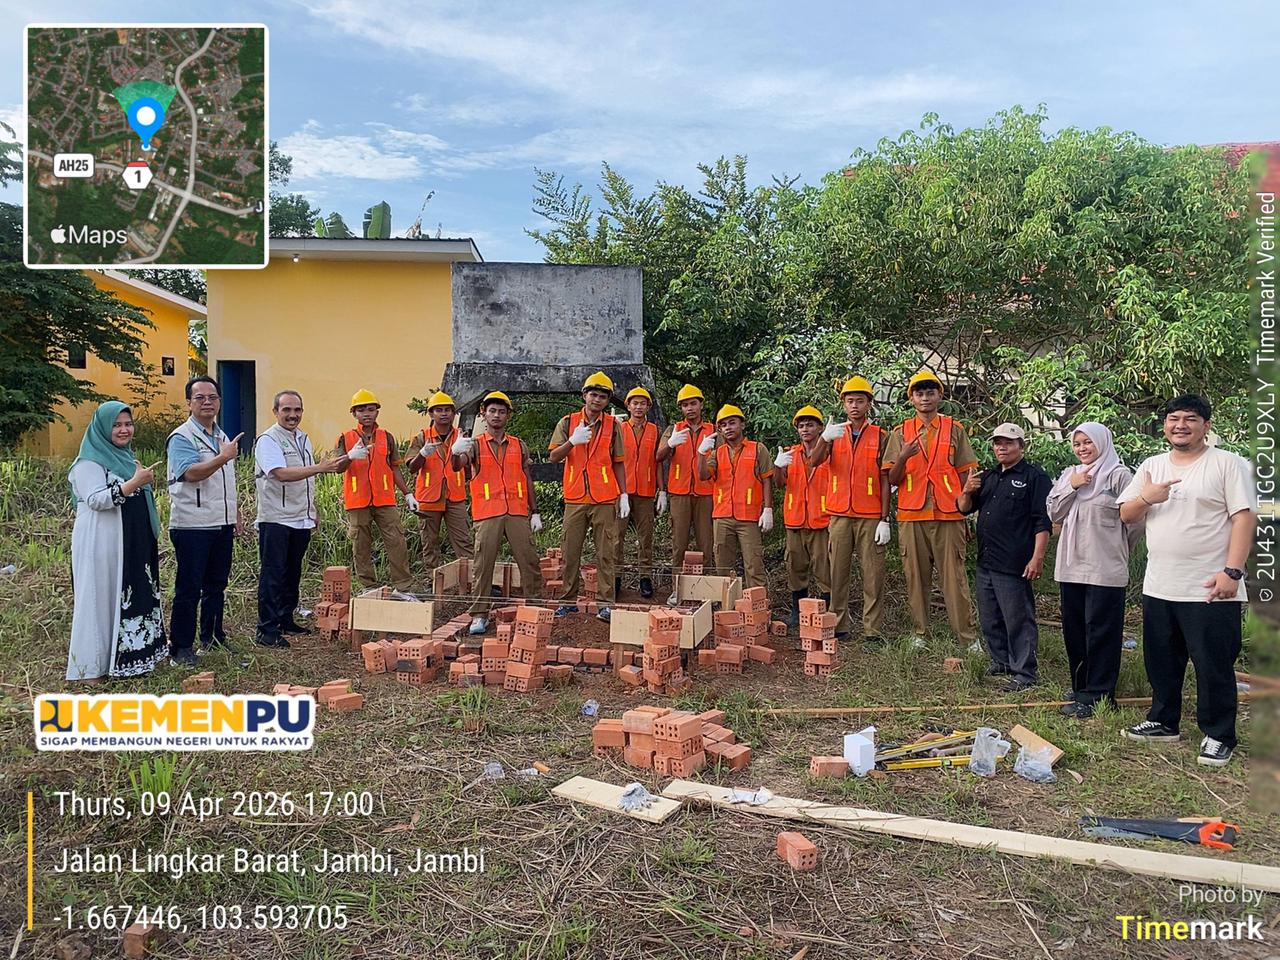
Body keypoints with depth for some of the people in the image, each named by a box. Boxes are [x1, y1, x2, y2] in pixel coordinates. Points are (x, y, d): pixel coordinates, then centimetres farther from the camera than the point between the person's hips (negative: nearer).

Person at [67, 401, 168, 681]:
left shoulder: (125, 457, 15)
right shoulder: (90, 461, -10)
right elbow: (95, 500, -22)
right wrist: (134, 482, -28)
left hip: (132, 543, 8)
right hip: (101, 543, -8)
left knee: (131, 597, 11)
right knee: (100, 598, -2)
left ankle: (127, 654, 22)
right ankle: (90, 667, 7)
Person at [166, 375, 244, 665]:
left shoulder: (221, 436, 17)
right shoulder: (181, 437, -8)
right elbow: (190, 473, -24)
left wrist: (236, 513, 21)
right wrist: (223, 457, -30)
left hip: (222, 525, 8)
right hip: (192, 526, -7)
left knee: (216, 586, 14)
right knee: (188, 589, -1)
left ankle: (213, 639, 26)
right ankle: (181, 647, 9)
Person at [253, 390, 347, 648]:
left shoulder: (303, 439, 15)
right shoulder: (268, 440, -11)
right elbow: (281, 474, -26)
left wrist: (312, 512, 19)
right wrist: (320, 468, -32)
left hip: (301, 520, 8)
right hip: (275, 519, -8)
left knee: (292, 573, 14)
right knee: (272, 575, -4)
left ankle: (285, 619, 25)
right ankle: (267, 629, 0)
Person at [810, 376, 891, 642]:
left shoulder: (881, 437, 4)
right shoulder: (835, 434, 11)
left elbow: (885, 480, 1)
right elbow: (815, 461, -7)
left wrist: (885, 520, -7)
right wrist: (824, 438, -28)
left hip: (871, 517, -2)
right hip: (840, 515, 2)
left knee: (873, 574, -1)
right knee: (838, 572, 4)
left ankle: (873, 631, 3)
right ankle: (840, 625, 12)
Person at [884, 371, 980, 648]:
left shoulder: (954, 430, 9)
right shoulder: (900, 433, 10)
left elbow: (966, 475, 10)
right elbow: (892, 480, 5)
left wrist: (967, 512, 4)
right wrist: (904, 456, -14)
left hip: (948, 514, -1)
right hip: (911, 515, 1)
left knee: (954, 576, -3)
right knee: (916, 576, 3)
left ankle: (968, 636, 2)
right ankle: (920, 633, 12)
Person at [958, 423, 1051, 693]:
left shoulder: (1035, 477, -4)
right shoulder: (988, 477, 18)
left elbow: (1043, 522, -11)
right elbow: (965, 509, 19)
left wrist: (1037, 558, -18)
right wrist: (967, 491, -3)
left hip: (1015, 565, -8)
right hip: (985, 562, 8)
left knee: (1018, 620, -3)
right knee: (990, 619, 15)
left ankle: (1025, 673, 4)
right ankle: (1001, 662, 29)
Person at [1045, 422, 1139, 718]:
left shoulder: (1119, 475, -6)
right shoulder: (1068, 475, 13)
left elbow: (1135, 519, -7)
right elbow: (1054, 514, 6)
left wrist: (1115, 547, 5)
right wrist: (1072, 487, -6)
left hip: (1105, 569, -6)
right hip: (1071, 566, 7)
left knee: (1100, 632, -2)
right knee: (1073, 629, 12)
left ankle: (1096, 697, 4)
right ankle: (1081, 688, 25)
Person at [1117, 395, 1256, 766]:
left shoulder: (1227, 464, -5)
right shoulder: (1151, 467, 11)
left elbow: (1244, 518, -11)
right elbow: (1126, 515, 10)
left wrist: (1232, 572, -19)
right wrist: (1146, 498, -12)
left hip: (1210, 590, -5)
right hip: (1158, 587, 6)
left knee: (1213, 667, 3)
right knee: (1161, 662, 16)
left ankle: (1218, 736, 17)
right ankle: (1163, 721, 31)